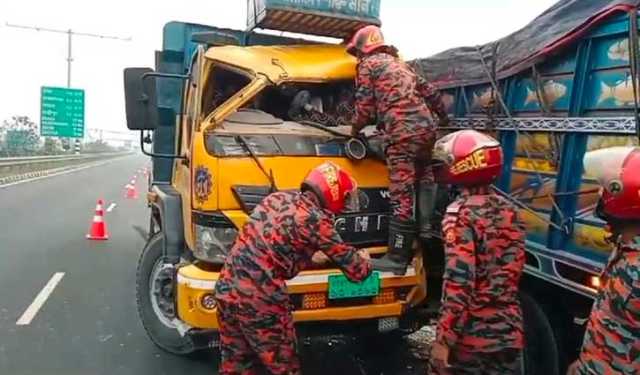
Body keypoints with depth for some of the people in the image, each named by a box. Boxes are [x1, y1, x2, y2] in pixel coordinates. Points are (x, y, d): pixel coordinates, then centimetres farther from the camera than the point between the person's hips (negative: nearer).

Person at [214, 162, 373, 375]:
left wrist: (315, 256, 30)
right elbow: (357, 272, -3)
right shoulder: (316, 220, -11)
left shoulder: (277, 198, 9)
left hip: (226, 289, 7)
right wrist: (363, 260, 20)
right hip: (260, 300, -7)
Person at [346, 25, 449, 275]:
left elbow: (365, 104, 3)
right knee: (424, 176, 29)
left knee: (402, 194, -8)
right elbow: (429, 91, 34)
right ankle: (426, 227, 19)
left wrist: (356, 129, 20)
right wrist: (443, 115, 48)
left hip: (402, 130, -8)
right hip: (426, 125, 8)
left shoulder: (368, 64, 9)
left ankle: (397, 258, -3)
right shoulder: (399, 64, 30)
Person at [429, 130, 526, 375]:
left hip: (469, 336, -6)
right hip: (509, 333, 6)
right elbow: (512, 272, 11)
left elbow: (458, 281, -21)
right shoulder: (509, 211, 4)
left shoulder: (461, 213, -16)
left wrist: (444, 340, -17)